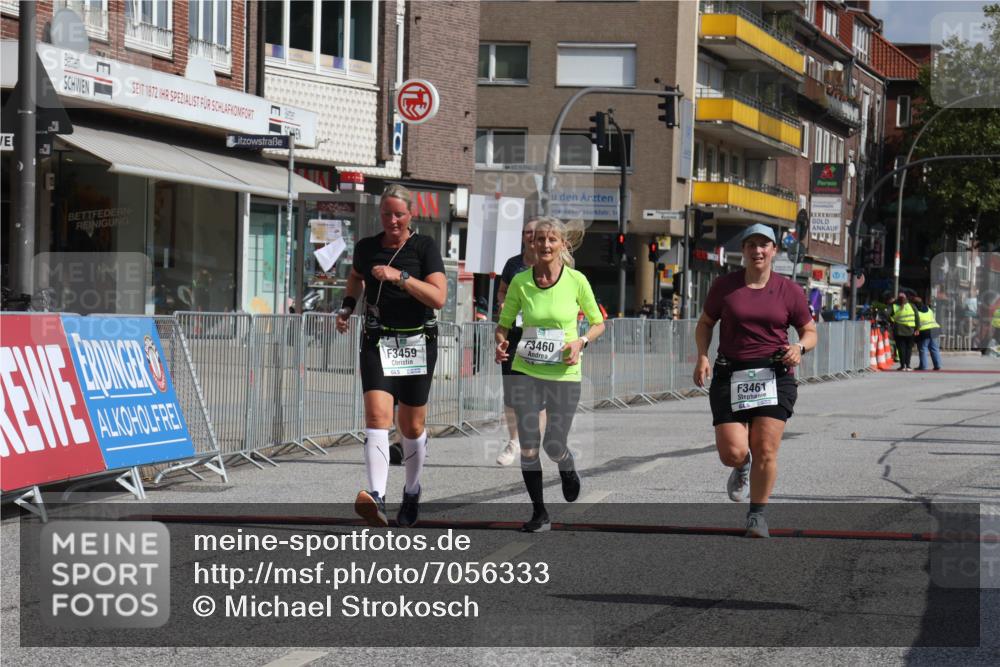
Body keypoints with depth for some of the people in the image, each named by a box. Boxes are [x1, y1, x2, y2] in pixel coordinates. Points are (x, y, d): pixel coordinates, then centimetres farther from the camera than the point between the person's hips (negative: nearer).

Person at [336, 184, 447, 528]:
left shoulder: (425, 247, -5)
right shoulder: (366, 247, 5)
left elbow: (439, 297, -18)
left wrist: (400, 276, -25)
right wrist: (347, 307, 13)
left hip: (417, 342, -1)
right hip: (377, 342, 1)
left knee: (412, 426, 8)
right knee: (377, 415, -19)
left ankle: (412, 490, 34)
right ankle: (376, 498, -33)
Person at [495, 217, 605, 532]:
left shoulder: (576, 280, -6)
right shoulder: (520, 281, -2)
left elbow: (598, 323, 5)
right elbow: (504, 323, 9)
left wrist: (581, 342, -13)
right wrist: (501, 343, -12)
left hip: (564, 373, -1)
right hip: (526, 371, 2)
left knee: (554, 447, 0)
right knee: (528, 447, -3)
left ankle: (568, 470, 37)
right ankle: (539, 514, 12)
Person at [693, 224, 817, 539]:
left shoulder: (789, 291, 3)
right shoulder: (724, 286, 3)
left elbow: (810, 332, 12)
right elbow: (705, 323, 15)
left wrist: (799, 347, -11)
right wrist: (702, 356, -2)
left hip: (774, 376, 0)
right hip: (730, 375, 0)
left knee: (766, 449, -9)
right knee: (732, 453, -9)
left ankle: (757, 515, 10)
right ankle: (743, 467, 31)